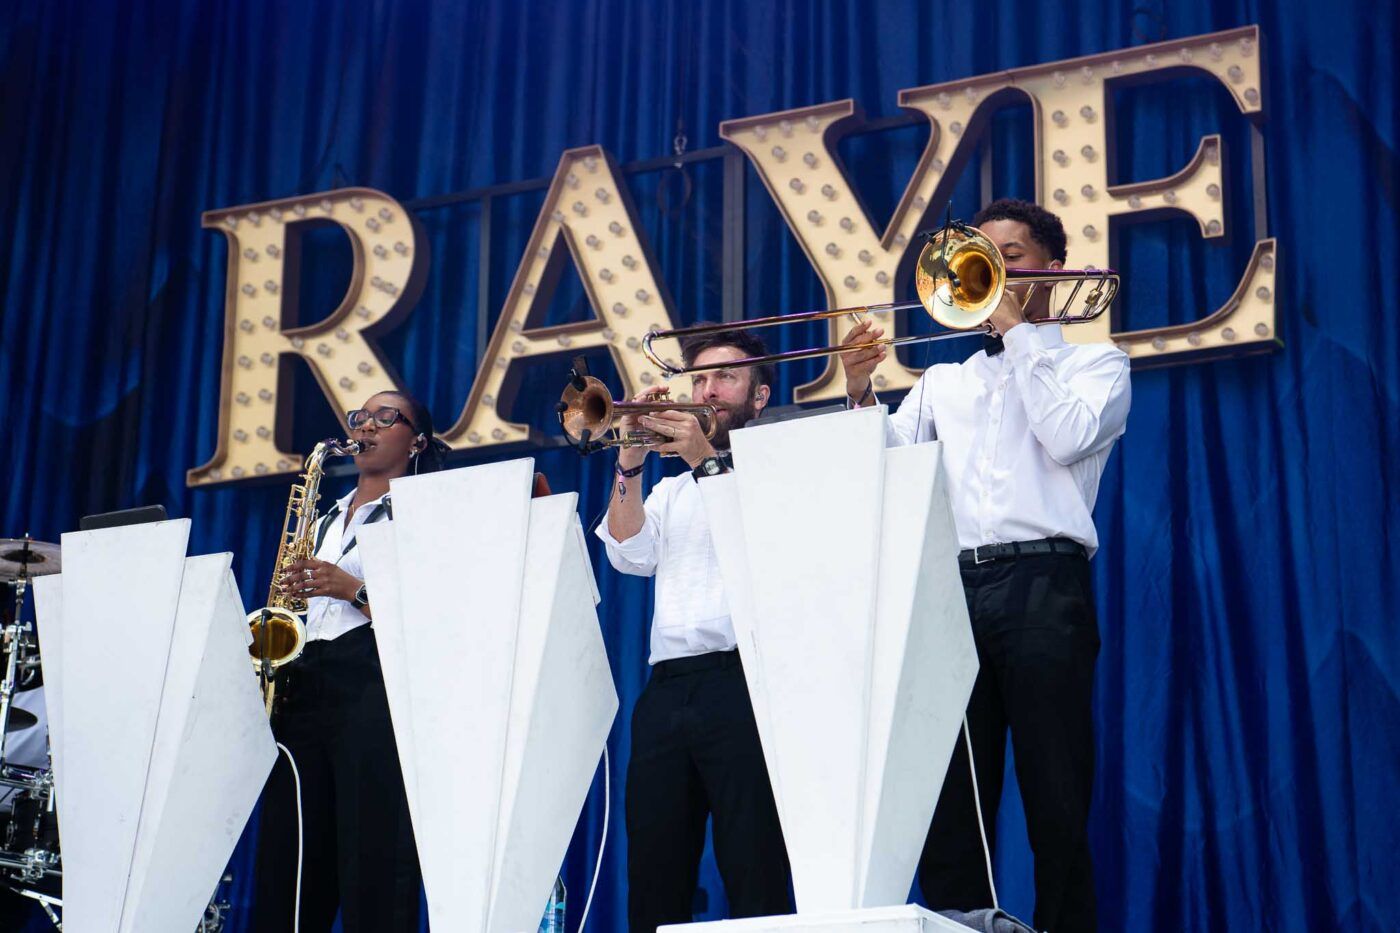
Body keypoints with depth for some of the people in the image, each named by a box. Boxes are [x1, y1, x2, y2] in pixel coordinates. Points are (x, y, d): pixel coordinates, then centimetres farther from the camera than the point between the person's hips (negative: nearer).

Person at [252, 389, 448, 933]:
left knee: (372, 859, -13)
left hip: (372, 684, -7)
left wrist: (354, 591, -14)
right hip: (304, 687, 7)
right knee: (285, 859, 0)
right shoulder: (328, 520, 26)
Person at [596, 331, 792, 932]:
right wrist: (630, 466, 0)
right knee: (653, 878, 2)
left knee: (755, 881, -9)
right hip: (667, 687, 5)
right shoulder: (671, 491, 26)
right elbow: (630, 554, 10)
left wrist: (707, 460, -10)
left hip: (743, 678, -5)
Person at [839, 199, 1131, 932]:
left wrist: (1017, 330, -2)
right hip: (951, 590, 4)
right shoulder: (943, 381, 24)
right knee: (947, 807, 1)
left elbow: (1068, 439, -8)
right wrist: (860, 396, -4)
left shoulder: (1094, 362, 13)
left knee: (1056, 804, -6)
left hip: (1043, 588, -4)